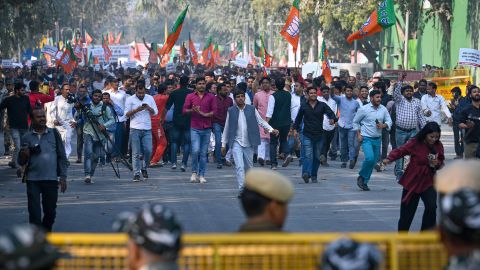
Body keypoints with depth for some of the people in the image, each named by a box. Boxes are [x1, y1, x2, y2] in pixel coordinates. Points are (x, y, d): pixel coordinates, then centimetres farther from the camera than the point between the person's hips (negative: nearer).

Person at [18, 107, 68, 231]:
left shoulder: (54, 134, 6)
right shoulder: (27, 137, 6)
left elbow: (62, 157, 8)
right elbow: (21, 162, 9)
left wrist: (63, 177, 1)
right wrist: (24, 155, -13)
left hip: (51, 179, 0)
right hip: (33, 180, 0)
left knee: (50, 211, 8)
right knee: (34, 212, -4)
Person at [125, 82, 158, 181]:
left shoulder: (150, 98, 10)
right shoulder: (130, 99, 3)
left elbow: (155, 112, 9)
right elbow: (127, 114, -2)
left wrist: (149, 108, -10)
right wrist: (137, 110, -16)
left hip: (147, 129, 2)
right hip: (135, 129, -2)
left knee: (148, 151, -5)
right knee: (136, 153, -3)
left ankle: (144, 168, 19)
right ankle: (136, 174, 1)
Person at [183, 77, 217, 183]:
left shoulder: (211, 97, 7)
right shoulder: (190, 96, 5)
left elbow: (214, 111, 2)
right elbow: (184, 110, 2)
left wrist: (204, 114, -12)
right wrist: (192, 110, -17)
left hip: (207, 128, 1)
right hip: (195, 128, -1)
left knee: (203, 153, 3)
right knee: (195, 150, -14)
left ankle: (201, 175, 11)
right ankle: (194, 172, 6)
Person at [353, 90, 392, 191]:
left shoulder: (383, 109, 4)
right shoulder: (364, 109, -6)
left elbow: (389, 121, 10)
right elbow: (355, 122, 3)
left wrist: (383, 125, -12)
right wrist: (358, 134, -4)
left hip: (377, 139, 5)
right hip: (366, 138, -5)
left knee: (373, 162, 6)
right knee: (369, 158, -23)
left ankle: (364, 182, 19)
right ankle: (361, 177, 0)